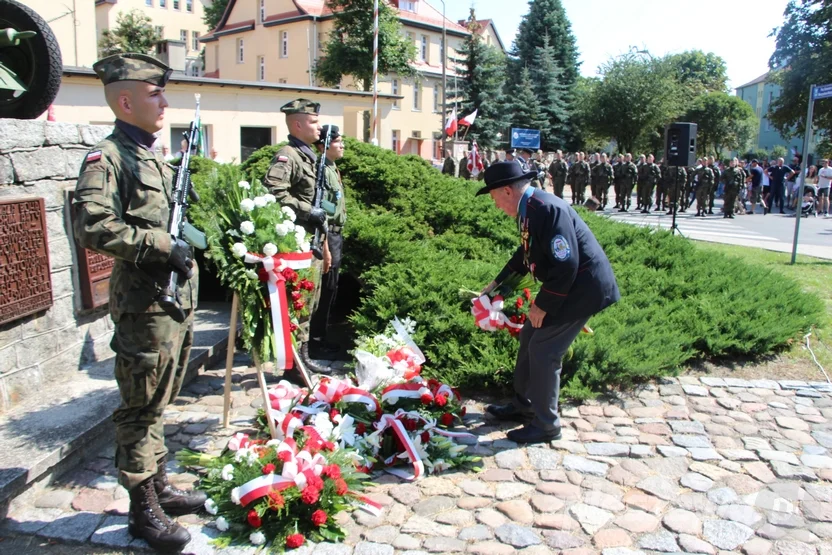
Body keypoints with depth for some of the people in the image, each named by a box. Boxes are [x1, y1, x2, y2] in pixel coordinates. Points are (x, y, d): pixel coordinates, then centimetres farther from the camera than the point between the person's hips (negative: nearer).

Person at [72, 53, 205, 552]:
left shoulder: (156, 159, 16)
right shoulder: (107, 159, -12)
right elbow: (93, 227, -25)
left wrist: (190, 237, 8)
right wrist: (163, 246, -23)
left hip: (178, 299, 9)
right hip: (144, 304, -9)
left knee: (159, 403, 19)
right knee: (141, 409, 2)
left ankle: (160, 487, 33)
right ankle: (144, 510, 16)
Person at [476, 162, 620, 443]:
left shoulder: (547, 209, -27)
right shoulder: (529, 208, 5)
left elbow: (565, 264, -29)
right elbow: (526, 252, 20)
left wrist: (543, 305, -20)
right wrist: (498, 282, 22)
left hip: (581, 288, -10)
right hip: (564, 285, 10)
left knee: (544, 351, -4)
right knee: (529, 338, 16)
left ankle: (546, 425, 12)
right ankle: (523, 405, 32)